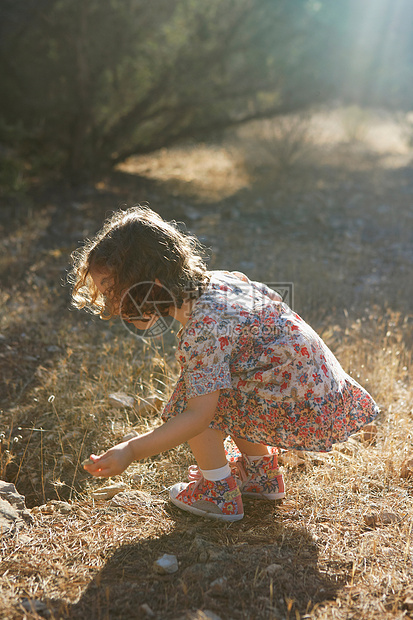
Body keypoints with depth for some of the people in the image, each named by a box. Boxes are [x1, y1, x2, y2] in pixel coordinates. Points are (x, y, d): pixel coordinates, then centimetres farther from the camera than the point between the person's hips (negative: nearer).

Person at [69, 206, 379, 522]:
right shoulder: (210, 280, 0)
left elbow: (198, 417, -29)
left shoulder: (203, 329, -28)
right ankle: (262, 473, 34)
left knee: (192, 398, -11)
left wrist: (130, 451, -27)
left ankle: (218, 493, 6)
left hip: (302, 408, -10)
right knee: (219, 390, 23)